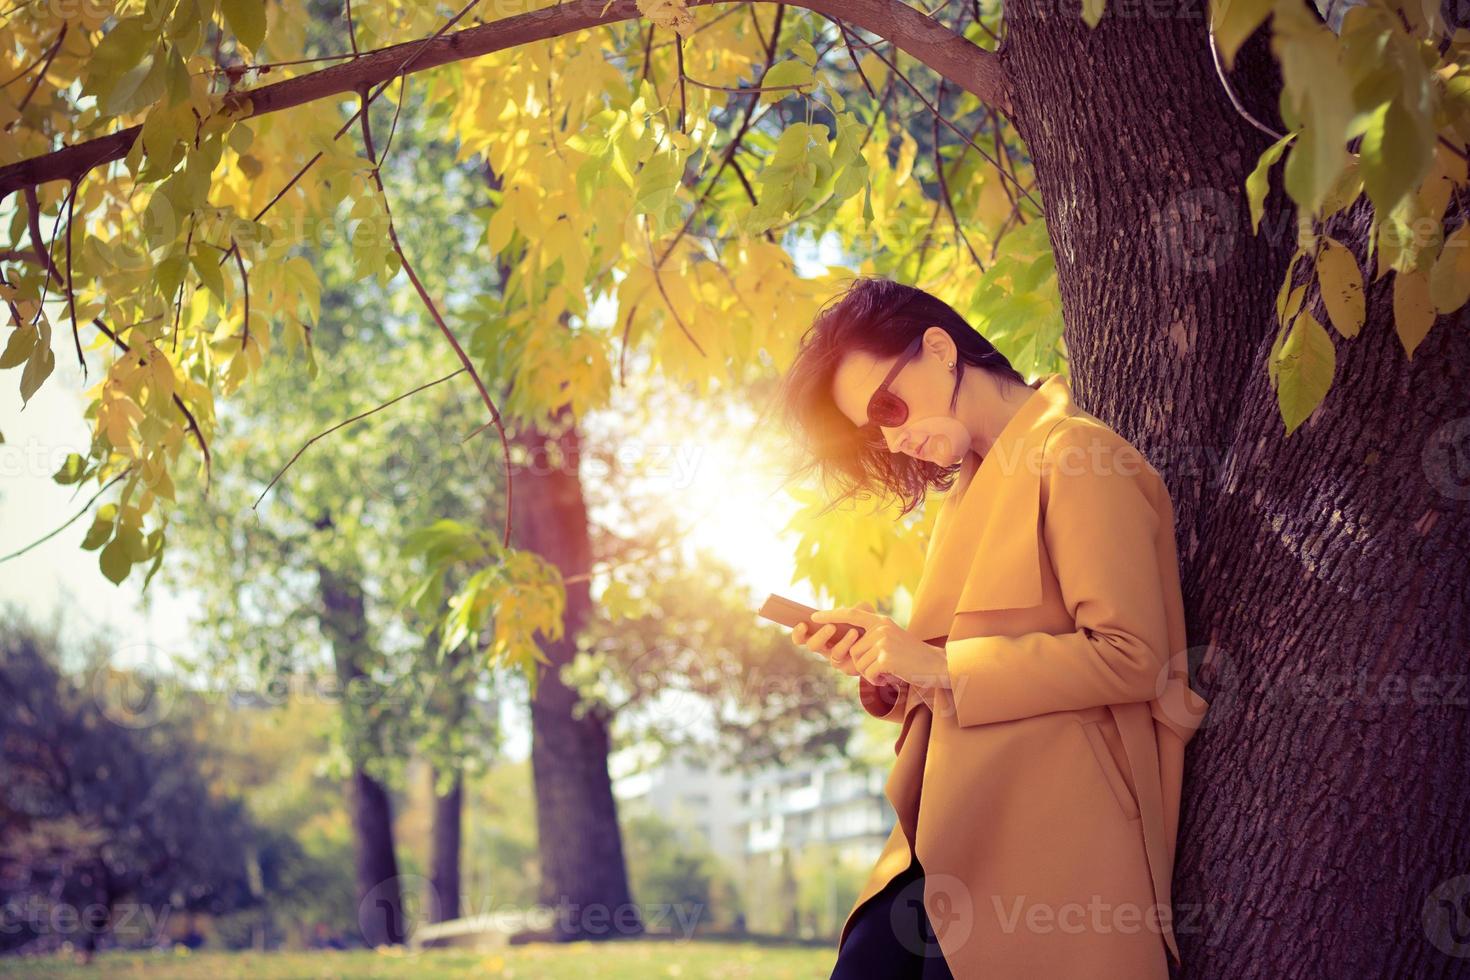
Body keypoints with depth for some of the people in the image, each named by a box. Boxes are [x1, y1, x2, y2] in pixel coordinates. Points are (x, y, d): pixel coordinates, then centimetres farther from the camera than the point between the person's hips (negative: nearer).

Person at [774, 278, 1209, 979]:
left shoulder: (1073, 457, -7)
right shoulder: (972, 487, 19)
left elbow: (1132, 657, -15)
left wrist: (938, 665, -14)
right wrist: (881, 662, 4)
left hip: (1045, 839, -7)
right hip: (952, 838, 7)